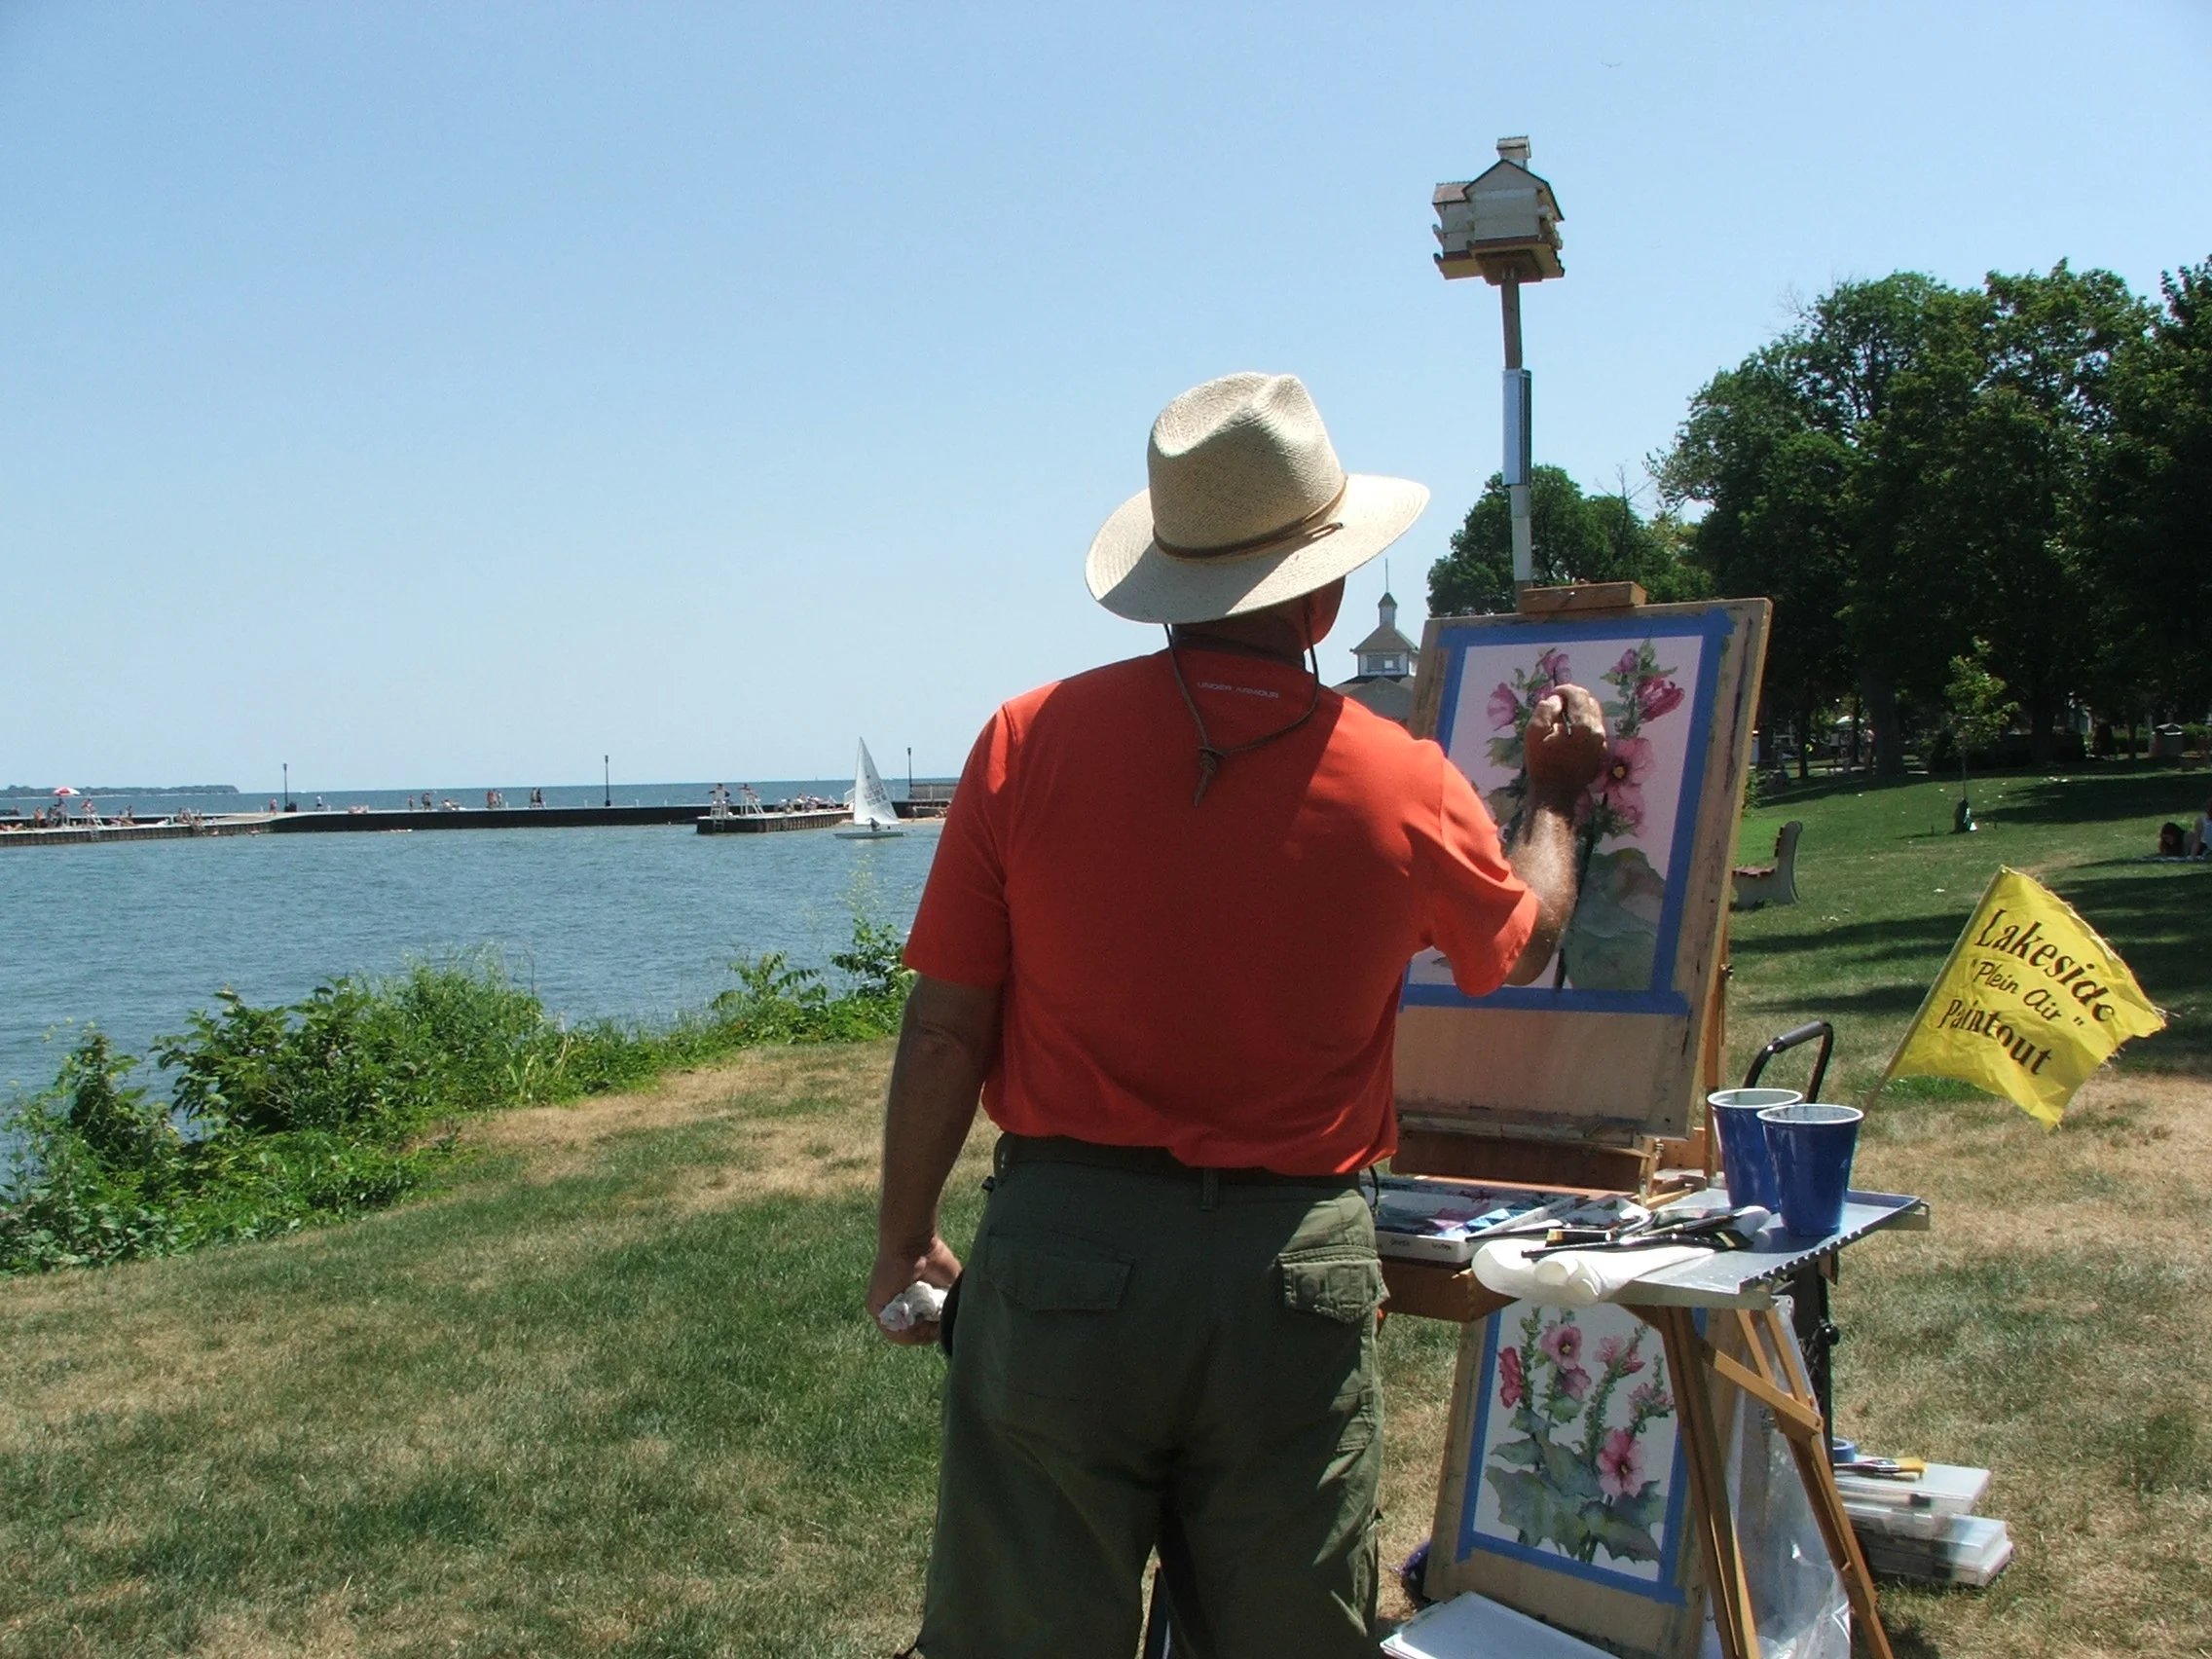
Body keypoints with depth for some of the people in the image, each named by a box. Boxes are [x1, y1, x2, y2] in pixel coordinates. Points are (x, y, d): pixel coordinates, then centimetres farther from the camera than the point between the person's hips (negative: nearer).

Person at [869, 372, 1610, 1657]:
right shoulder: (1403, 786, -5)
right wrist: (1558, 793, 34)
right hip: (1294, 1275, 1)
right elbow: (1524, 941, 16)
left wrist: (906, 1242, 9)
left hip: (1062, 1256, 0)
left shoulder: (1030, 743, -8)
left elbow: (947, 1031, -4)